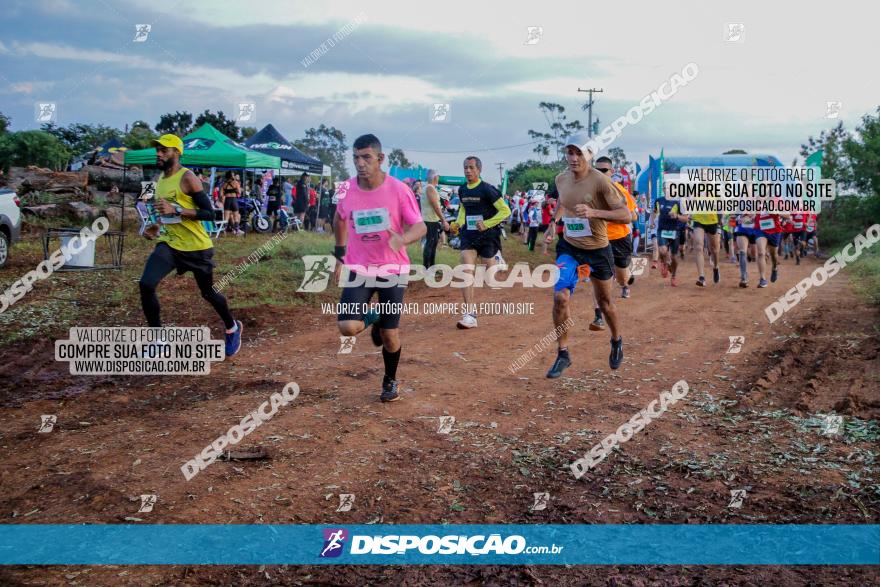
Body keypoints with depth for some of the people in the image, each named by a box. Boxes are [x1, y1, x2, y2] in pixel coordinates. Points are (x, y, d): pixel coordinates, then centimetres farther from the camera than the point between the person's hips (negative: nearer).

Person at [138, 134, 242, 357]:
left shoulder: (187, 178, -16)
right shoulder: (161, 179, 8)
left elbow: (209, 213, -22)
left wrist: (176, 210, -29)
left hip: (196, 246, -6)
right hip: (169, 243, 6)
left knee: (208, 293, 11)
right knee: (146, 285, -15)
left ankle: (233, 328, 39)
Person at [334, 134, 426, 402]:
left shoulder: (398, 190, -14)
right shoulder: (347, 191, -5)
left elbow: (420, 227, -12)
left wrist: (402, 239, -33)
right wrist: (340, 255, 16)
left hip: (392, 269, -2)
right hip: (358, 268, 2)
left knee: (390, 334, 5)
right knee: (348, 327, -17)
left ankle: (390, 381, 32)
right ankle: (372, 320, 20)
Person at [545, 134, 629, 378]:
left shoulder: (600, 181, -19)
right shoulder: (561, 179, -2)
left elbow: (625, 214, -21)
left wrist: (593, 212, -33)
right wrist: (554, 223, 6)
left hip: (597, 250, -3)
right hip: (568, 248, 3)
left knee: (604, 301, 14)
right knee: (560, 297, -15)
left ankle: (617, 342, 43)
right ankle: (563, 354, -1)